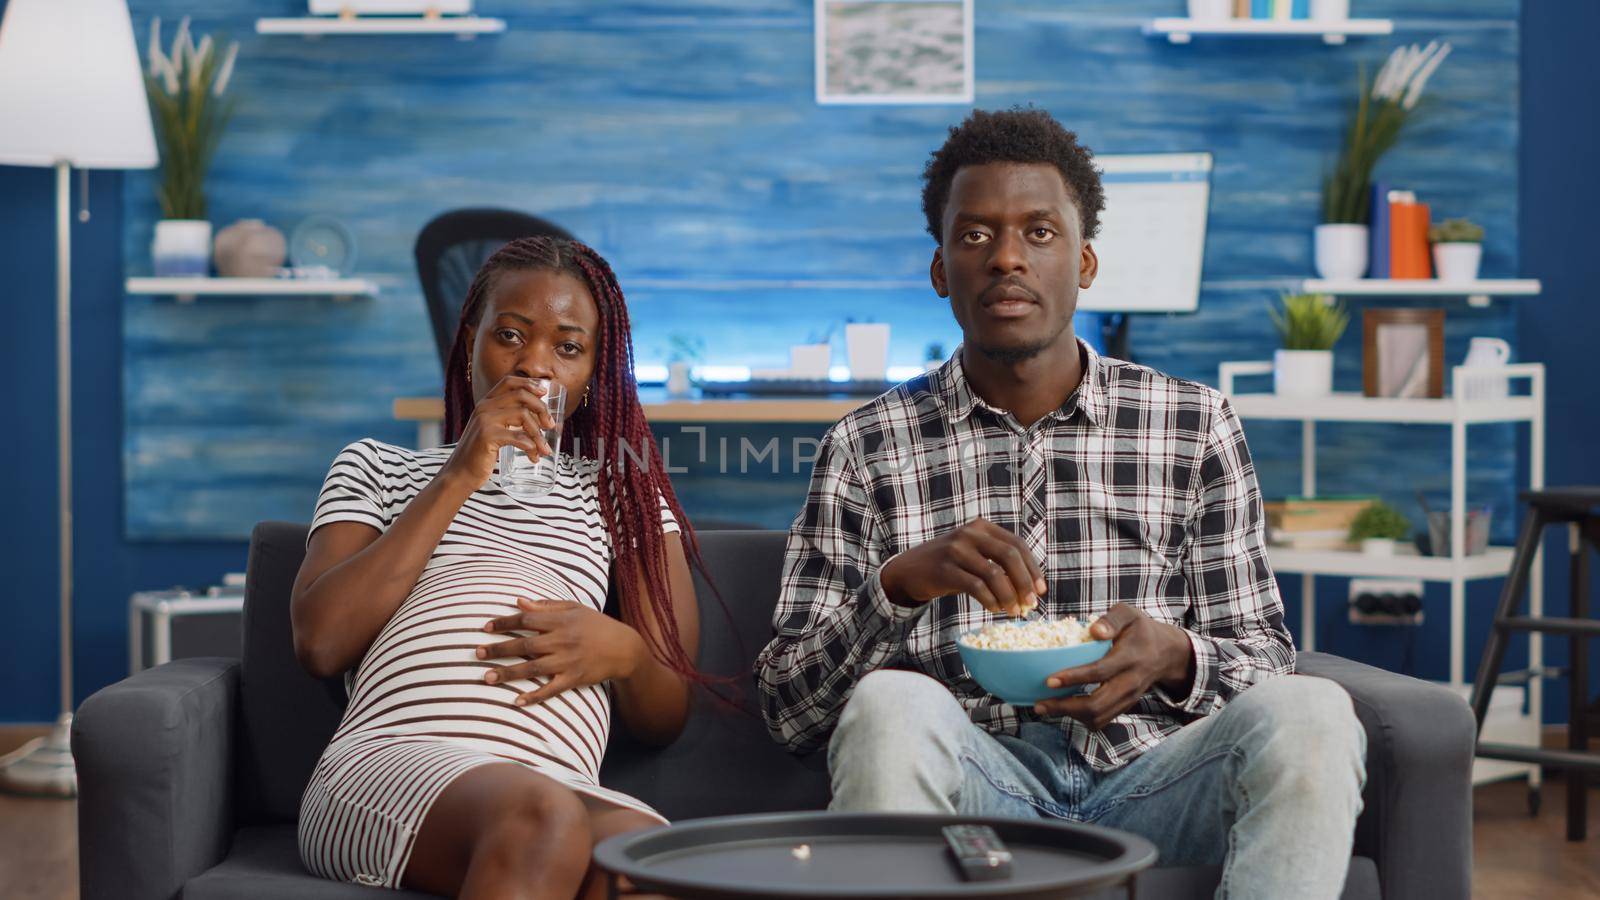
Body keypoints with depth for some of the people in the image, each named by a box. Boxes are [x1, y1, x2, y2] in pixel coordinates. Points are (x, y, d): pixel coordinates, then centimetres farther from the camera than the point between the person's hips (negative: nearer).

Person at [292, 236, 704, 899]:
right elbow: (320, 645, 5)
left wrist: (622, 651, -3)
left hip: (565, 787, 1)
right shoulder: (376, 467, 26)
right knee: (542, 818, -39)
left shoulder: (623, 493, 29)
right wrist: (459, 476, 5)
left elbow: (667, 718, 22)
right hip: (387, 761, 0)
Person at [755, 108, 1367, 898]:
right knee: (893, 705, -35)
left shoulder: (1196, 426, 12)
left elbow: (1264, 660, 13)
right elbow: (787, 709, 3)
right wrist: (899, 583, -16)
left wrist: (1176, 656, -11)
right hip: (974, 787, -1)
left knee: (1310, 713, -30)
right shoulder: (866, 449, 8)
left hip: (1147, 773, 2)